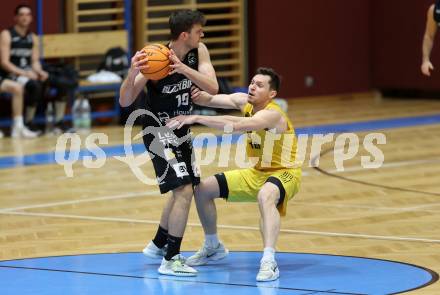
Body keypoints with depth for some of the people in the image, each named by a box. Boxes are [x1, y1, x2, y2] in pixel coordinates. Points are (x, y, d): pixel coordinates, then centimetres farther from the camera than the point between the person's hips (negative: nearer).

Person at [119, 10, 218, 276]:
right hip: (158, 131, -8)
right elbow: (125, 101, -24)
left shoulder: (199, 52, -8)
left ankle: (158, 245, 41)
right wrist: (132, 73, -43)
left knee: (184, 190, 21)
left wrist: (183, 68, -35)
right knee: (184, 190, -19)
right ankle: (170, 260, -13)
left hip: (181, 130, 8)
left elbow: (213, 87, -21)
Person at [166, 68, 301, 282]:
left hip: (285, 173, -9)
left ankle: (269, 262, -49)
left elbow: (235, 125, -44)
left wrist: (196, 118, -47)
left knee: (265, 195, -43)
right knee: (203, 189, 6)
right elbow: (212, 99, -5)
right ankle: (213, 248, 26)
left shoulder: (272, 115, -29)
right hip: (258, 171, 9)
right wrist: (199, 96, -30)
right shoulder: (244, 102, -4)